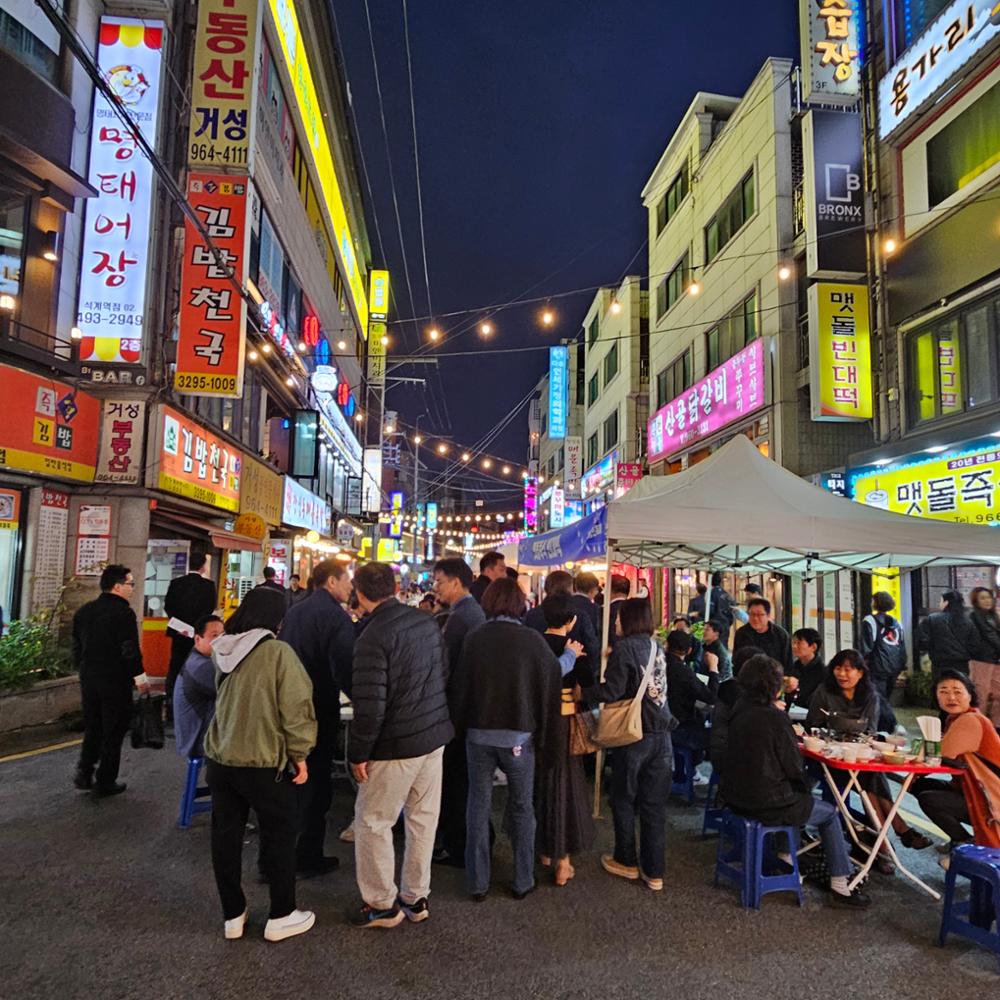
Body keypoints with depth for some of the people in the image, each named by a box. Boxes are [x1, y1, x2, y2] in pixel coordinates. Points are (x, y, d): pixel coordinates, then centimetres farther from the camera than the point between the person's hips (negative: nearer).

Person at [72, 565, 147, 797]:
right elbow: (130, 651, -19)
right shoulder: (124, 613, -17)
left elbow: (76, 646, 12)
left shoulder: (84, 611, 6)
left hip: (88, 679, 7)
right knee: (113, 732, 5)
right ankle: (105, 783, 12)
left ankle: (84, 773, 16)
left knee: (92, 727, 21)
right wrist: (140, 678, -10)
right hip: (115, 681, -7)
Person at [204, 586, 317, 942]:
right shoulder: (279, 652, -19)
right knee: (279, 836, 11)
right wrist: (300, 753, -8)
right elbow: (296, 707, -18)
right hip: (263, 761, -6)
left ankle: (233, 916, 29)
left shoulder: (222, 650, 0)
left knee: (225, 834, 15)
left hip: (220, 757, 6)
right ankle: (281, 917, 21)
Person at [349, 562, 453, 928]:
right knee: (423, 818, 17)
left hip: (397, 745, -7)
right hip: (435, 735, 7)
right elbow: (444, 676, 8)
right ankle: (415, 898, 31)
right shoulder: (427, 621, 0)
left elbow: (369, 705, -22)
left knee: (372, 822, 11)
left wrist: (358, 754, -10)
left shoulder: (373, 637, -20)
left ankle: (382, 904, 23)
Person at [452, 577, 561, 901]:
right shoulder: (533, 640, -9)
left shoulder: (475, 637, -7)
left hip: (479, 733, 1)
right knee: (521, 807, 14)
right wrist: (544, 738, 1)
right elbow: (550, 690, -7)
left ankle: (477, 883, 20)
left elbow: (460, 686, -3)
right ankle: (522, 881, 23)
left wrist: (460, 725, 8)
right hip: (519, 736, -1)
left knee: (479, 804, 13)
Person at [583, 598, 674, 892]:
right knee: (655, 805, 11)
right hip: (662, 733, 5)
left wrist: (583, 693, -7)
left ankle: (627, 862, 27)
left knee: (624, 801, 14)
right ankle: (654, 871, 18)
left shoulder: (625, 647, -12)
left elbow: (612, 691, -19)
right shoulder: (656, 645, 6)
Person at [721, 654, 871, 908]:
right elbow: (795, 768, -14)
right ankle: (840, 886, 19)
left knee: (791, 795, 32)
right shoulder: (775, 718, -21)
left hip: (736, 797, 7)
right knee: (830, 813, 14)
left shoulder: (740, 711, 1)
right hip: (767, 805, -7)